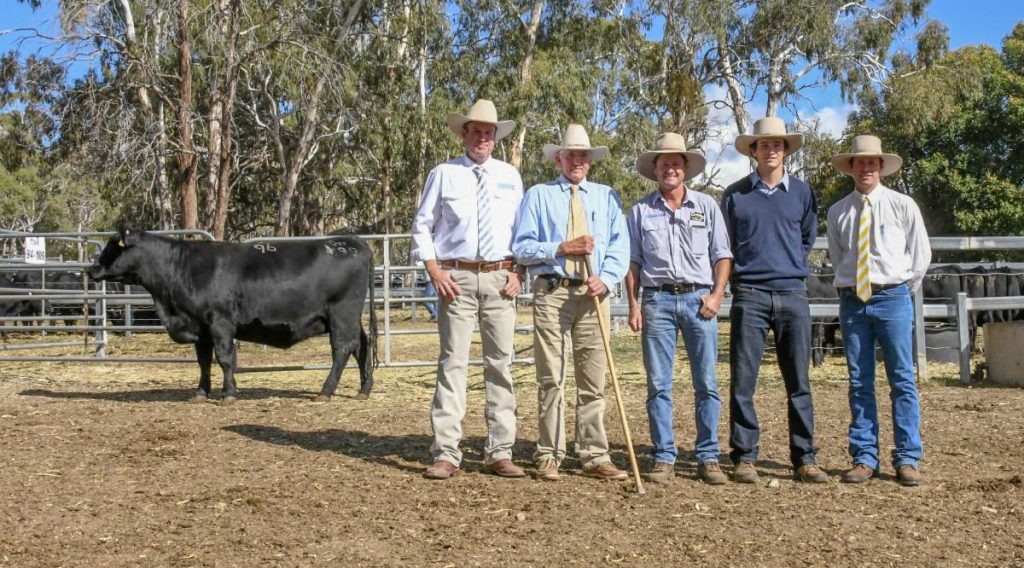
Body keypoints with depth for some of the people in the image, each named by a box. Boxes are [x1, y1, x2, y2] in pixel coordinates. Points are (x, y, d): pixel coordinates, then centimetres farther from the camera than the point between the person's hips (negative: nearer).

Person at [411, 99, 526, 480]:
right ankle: (446, 455, -1)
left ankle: (499, 454, 11)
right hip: (457, 278, -3)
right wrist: (434, 269, -7)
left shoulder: (510, 176, 12)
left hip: (500, 279, 3)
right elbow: (422, 225, 4)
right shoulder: (444, 174, 4)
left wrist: (517, 272, 2)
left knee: (500, 363, 5)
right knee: (453, 363, -3)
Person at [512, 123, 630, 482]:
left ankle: (595, 457, 7)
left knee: (593, 381, 3)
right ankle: (549, 456, 7)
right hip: (552, 292, -2)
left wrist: (605, 278, -12)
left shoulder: (607, 197, 15)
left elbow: (619, 247, 5)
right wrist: (561, 248, -10)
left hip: (593, 295, 2)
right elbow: (522, 248, 2)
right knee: (551, 379, 0)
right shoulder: (539, 195, 9)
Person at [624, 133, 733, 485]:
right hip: (657, 300, 0)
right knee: (658, 385, 1)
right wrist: (633, 305, 0)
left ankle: (708, 458, 7)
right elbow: (632, 261, 9)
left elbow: (722, 255, 8)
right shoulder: (640, 211, 9)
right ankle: (664, 458, 7)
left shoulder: (707, 206, 10)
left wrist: (717, 294, -5)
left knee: (706, 384, 0)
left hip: (699, 299, 0)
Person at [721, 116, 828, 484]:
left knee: (799, 382, 3)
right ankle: (744, 457, 4)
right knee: (743, 381, -3)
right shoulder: (735, 194, 6)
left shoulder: (802, 192, 10)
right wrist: (743, 272, 11)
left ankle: (805, 459, 9)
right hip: (749, 296, -1)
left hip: (793, 295, 2)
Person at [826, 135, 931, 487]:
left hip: (893, 298, -2)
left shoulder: (902, 206, 2)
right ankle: (864, 458, 9)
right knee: (859, 382, 4)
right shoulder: (837, 212, 7)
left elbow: (921, 253, 7)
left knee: (902, 379, -2)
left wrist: (903, 289, 8)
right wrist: (852, 284, 13)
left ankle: (907, 459, 2)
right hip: (852, 300, 2)